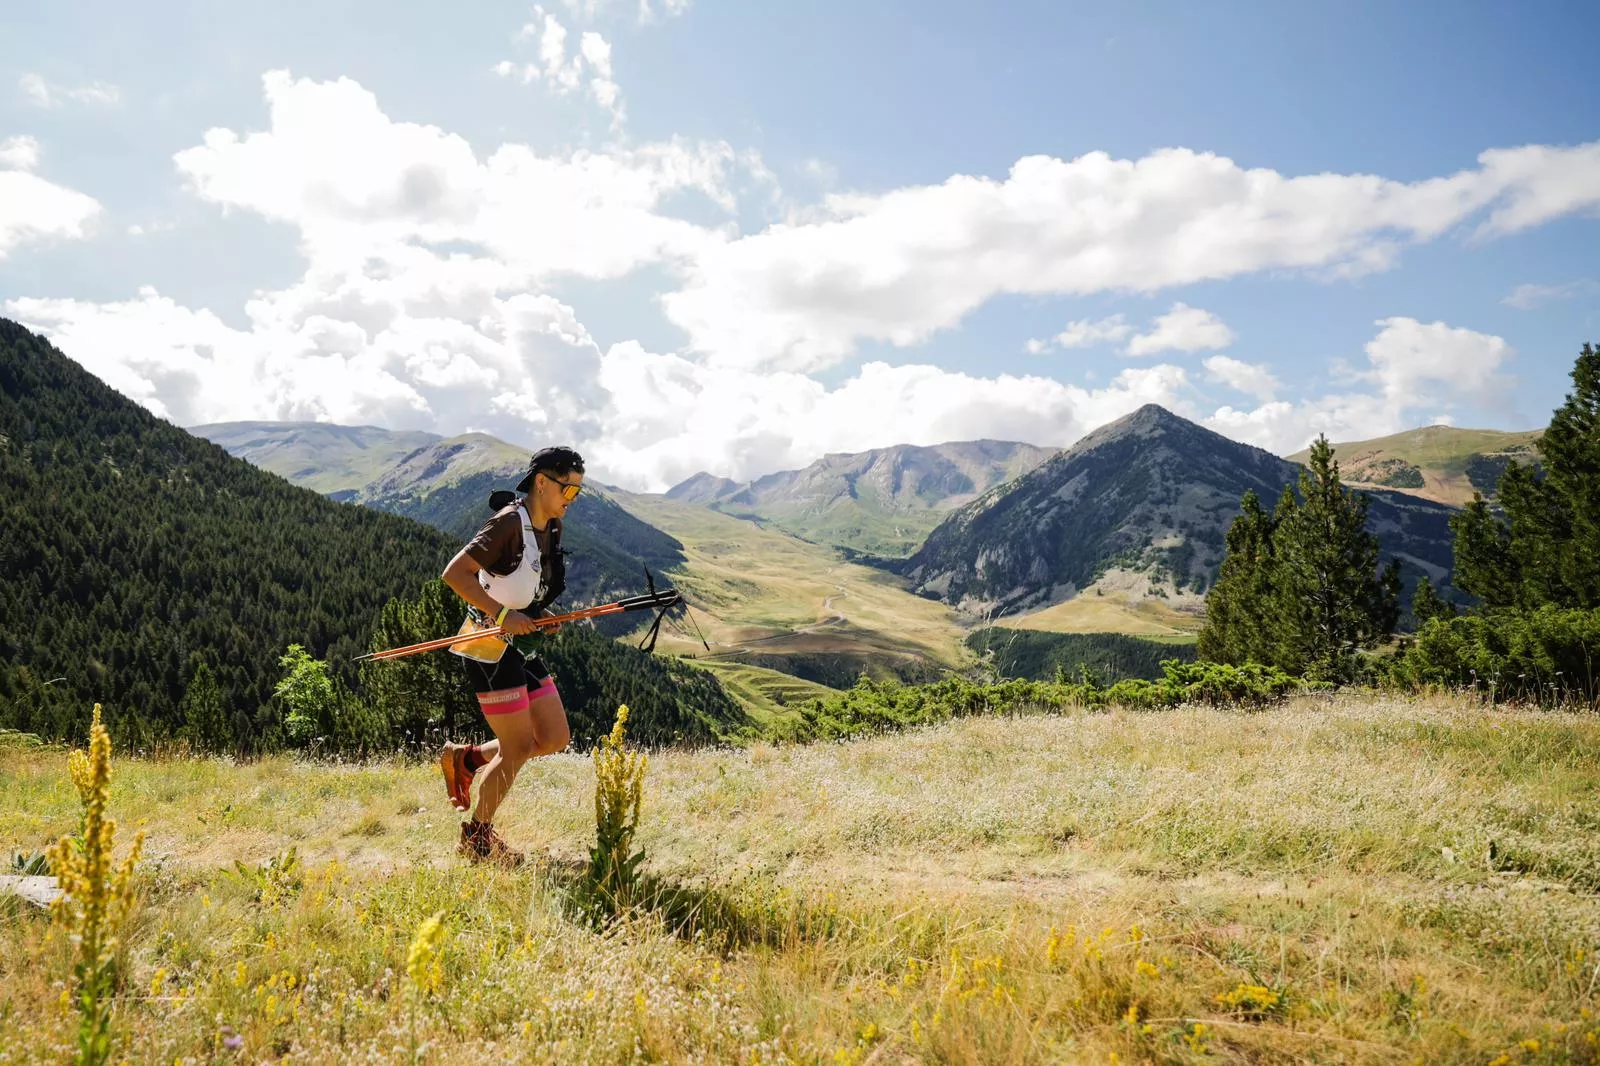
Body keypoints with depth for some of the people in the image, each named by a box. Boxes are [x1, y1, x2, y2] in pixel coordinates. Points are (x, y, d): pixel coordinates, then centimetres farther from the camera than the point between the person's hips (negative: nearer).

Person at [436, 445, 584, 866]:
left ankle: (466, 758, 24)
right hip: (491, 646, -9)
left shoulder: (551, 528, 9)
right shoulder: (509, 522, -18)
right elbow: (454, 573, -24)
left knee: (555, 737, 8)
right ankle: (477, 838, 17)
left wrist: (542, 616, 5)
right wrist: (503, 615, -27)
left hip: (521, 644, 9)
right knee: (518, 748, -3)